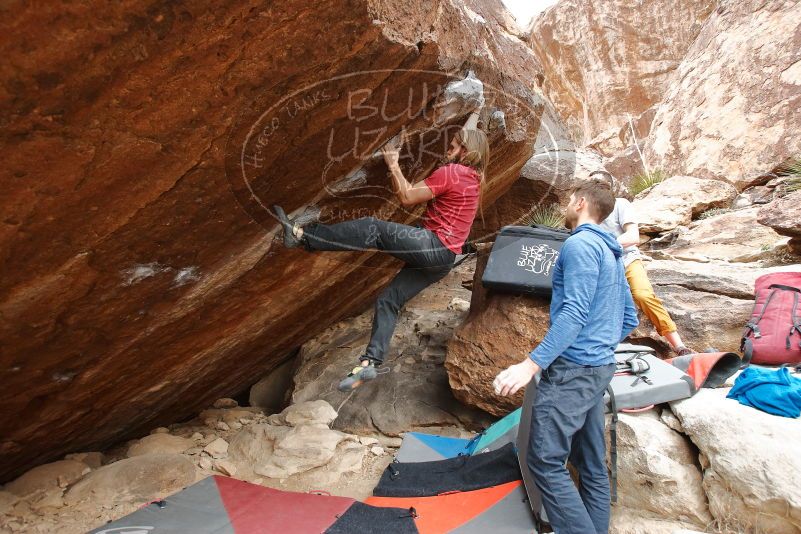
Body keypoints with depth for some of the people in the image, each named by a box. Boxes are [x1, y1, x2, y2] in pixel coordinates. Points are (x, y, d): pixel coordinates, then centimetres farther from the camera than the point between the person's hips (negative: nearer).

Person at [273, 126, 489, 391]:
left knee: (373, 230, -13)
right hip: (440, 259, 9)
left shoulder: (450, 172, -9)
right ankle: (370, 362, 6)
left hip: (433, 246, -9)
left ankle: (301, 234, -13)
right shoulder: (471, 179, 20)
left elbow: (407, 197, -8)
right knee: (388, 299, 7)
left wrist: (393, 165, 1)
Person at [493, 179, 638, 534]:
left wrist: (532, 363, -27)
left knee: (545, 461, -8)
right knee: (592, 466, 14)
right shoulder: (612, 254, 18)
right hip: (599, 369, 10)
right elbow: (629, 319, 21)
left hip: (573, 367, -10)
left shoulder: (580, 244, -12)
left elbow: (574, 312, -23)